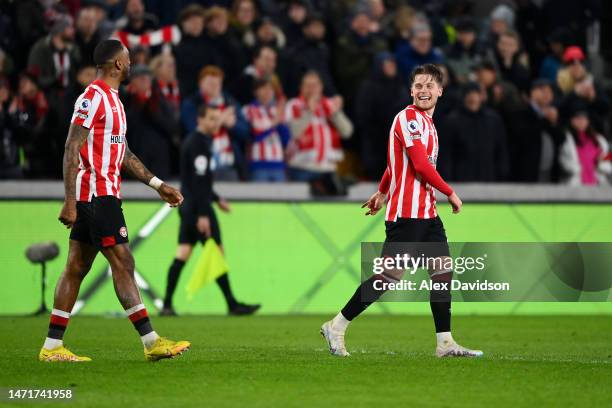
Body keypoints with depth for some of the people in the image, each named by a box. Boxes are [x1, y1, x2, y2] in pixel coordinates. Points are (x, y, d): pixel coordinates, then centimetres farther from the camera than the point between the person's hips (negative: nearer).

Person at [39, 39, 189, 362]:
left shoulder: (111, 100, 19)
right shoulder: (92, 98, -12)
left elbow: (123, 154, 26)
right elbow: (72, 150, -17)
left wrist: (158, 185, 24)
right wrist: (70, 202, -22)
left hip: (102, 196, 10)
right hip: (97, 194, -10)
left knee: (76, 268, 8)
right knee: (122, 262, -9)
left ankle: (52, 346, 8)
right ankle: (151, 342, -10)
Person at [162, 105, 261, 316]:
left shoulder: (196, 141, 17)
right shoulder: (200, 144, -14)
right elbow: (198, 181, -21)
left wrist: (217, 199, 30)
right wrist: (203, 214, -24)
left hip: (188, 206, 10)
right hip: (198, 207, -10)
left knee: (182, 254, 7)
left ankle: (167, 304, 3)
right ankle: (232, 304, -4)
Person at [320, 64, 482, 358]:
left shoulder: (427, 122, 17)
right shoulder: (408, 118, -12)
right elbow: (421, 165, -20)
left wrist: (382, 193, 33)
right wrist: (450, 194, -12)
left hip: (427, 211, 9)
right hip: (407, 212, -9)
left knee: (444, 270, 4)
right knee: (391, 276, -10)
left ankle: (445, 343, 5)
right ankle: (336, 327, -1)